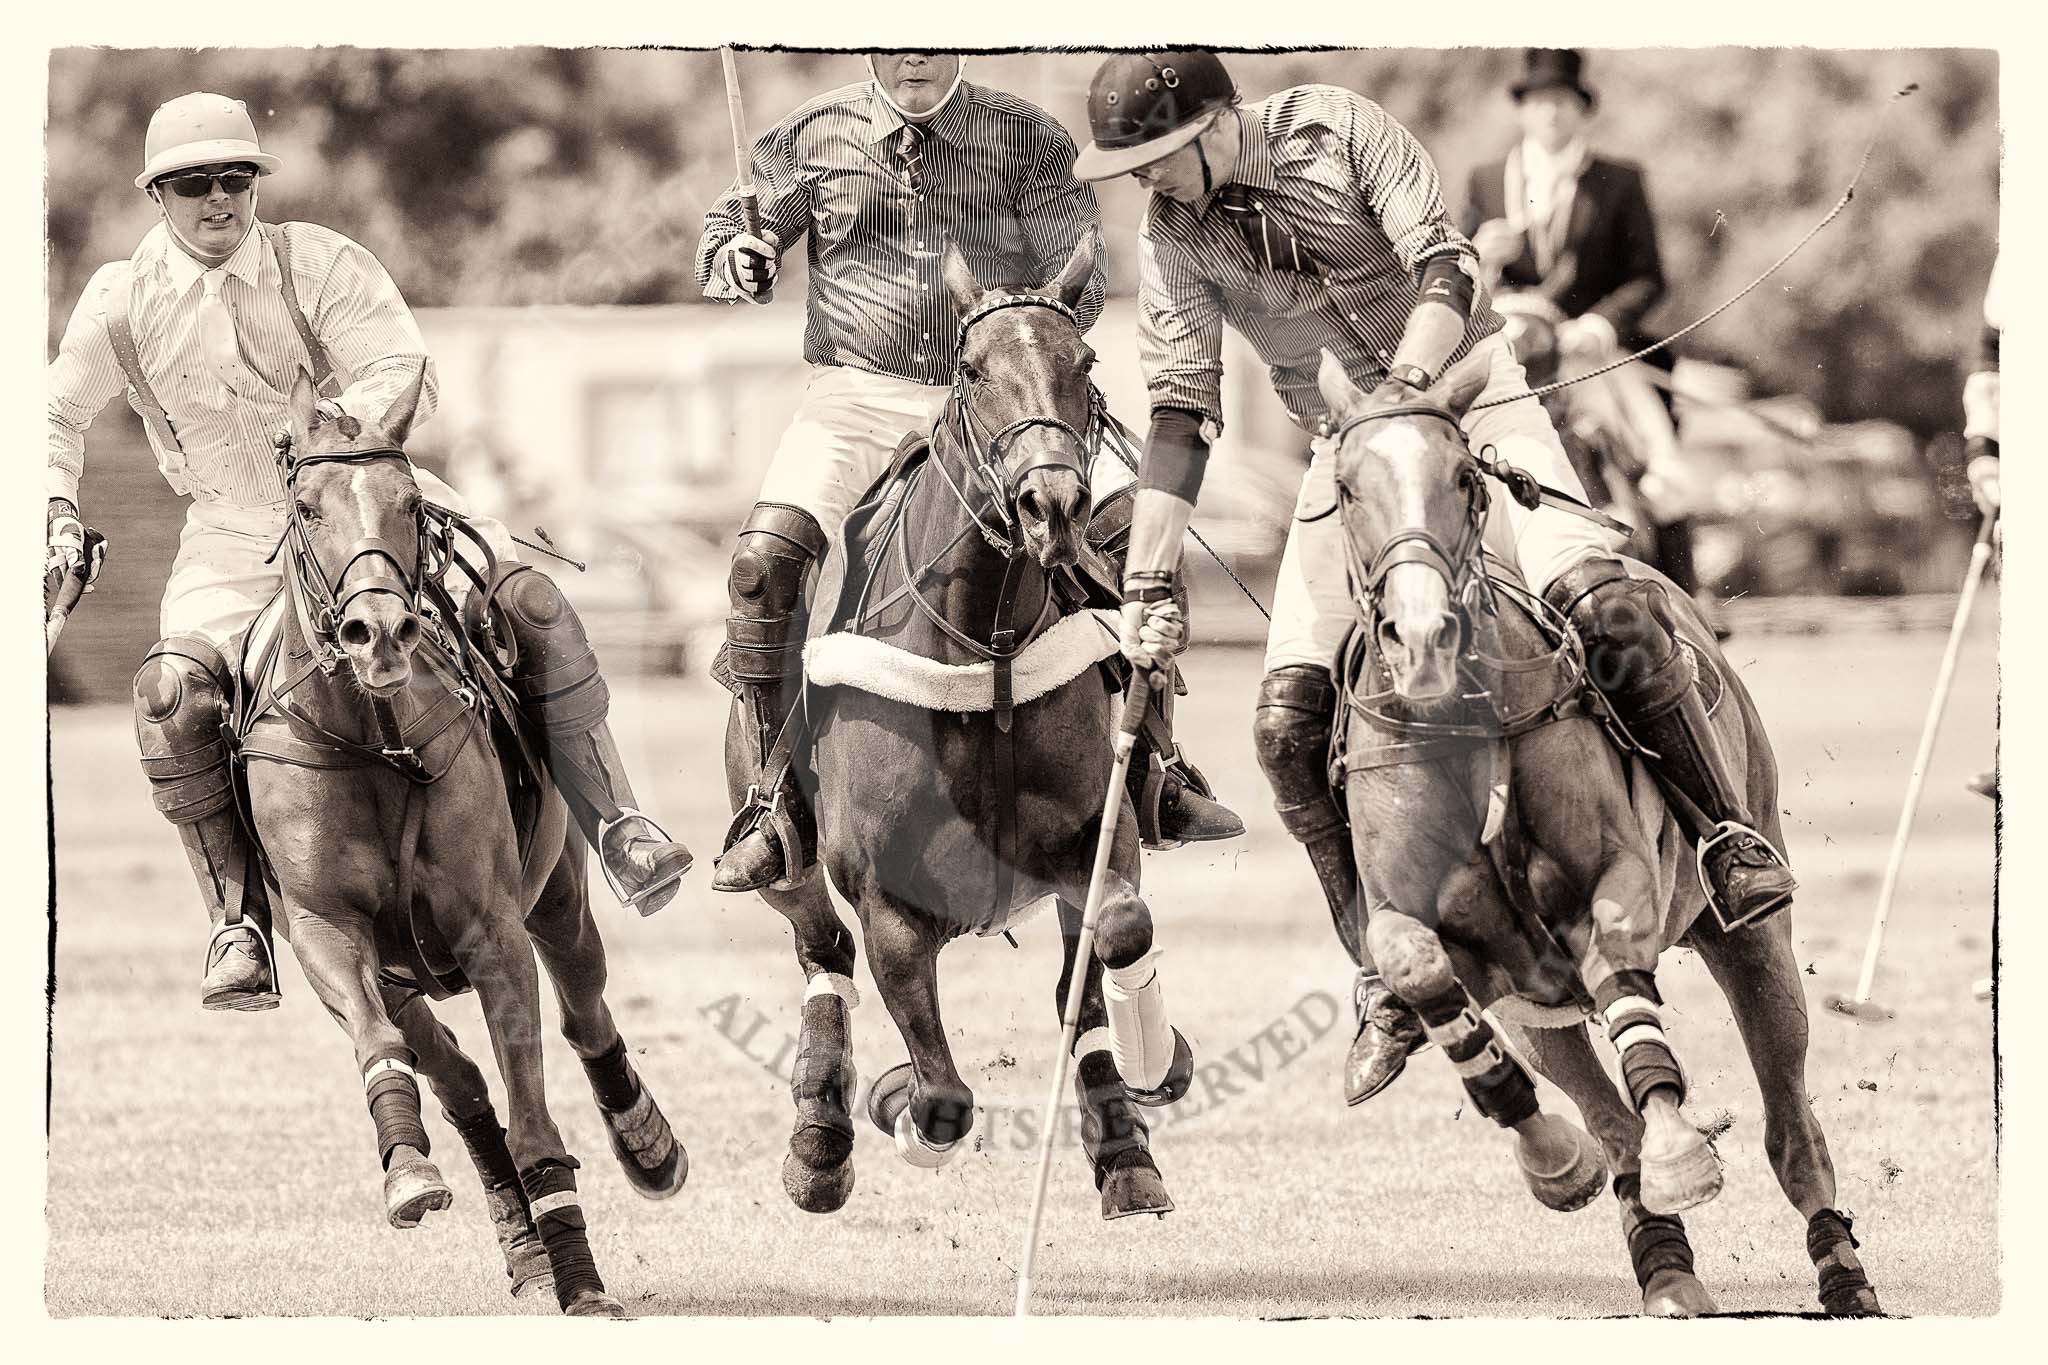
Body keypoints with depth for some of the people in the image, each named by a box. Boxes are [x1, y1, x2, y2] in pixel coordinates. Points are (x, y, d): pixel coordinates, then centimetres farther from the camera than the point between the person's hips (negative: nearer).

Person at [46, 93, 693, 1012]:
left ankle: (612, 822, -12)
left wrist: (350, 414, -36)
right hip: (234, 537, 0)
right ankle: (238, 918, -17)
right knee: (172, 689, -27)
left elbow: (403, 371, -15)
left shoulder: (319, 264, -7)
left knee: (530, 600, -21)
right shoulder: (123, 300, -2)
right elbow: (57, 416, 13)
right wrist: (57, 510, -4)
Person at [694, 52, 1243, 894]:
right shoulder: (814, 138, 6)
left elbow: (1079, 270, 0)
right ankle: (775, 809, -14)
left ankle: (1154, 774, -1)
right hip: (857, 397, -1)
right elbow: (733, 226, 17)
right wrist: (737, 257, -9)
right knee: (765, 557, -24)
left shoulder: (1027, 141, 4)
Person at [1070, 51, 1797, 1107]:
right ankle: (1388, 986, 2)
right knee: (1290, 721, -9)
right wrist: (1150, 584, -17)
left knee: (1600, 602, -27)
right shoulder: (1172, 232, -6)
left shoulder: (1338, 131, -13)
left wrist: (1410, 371, -42)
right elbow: (1181, 410, -8)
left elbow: (1446, 266, -21)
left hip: (1467, 392, -3)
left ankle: (1731, 836, -14)